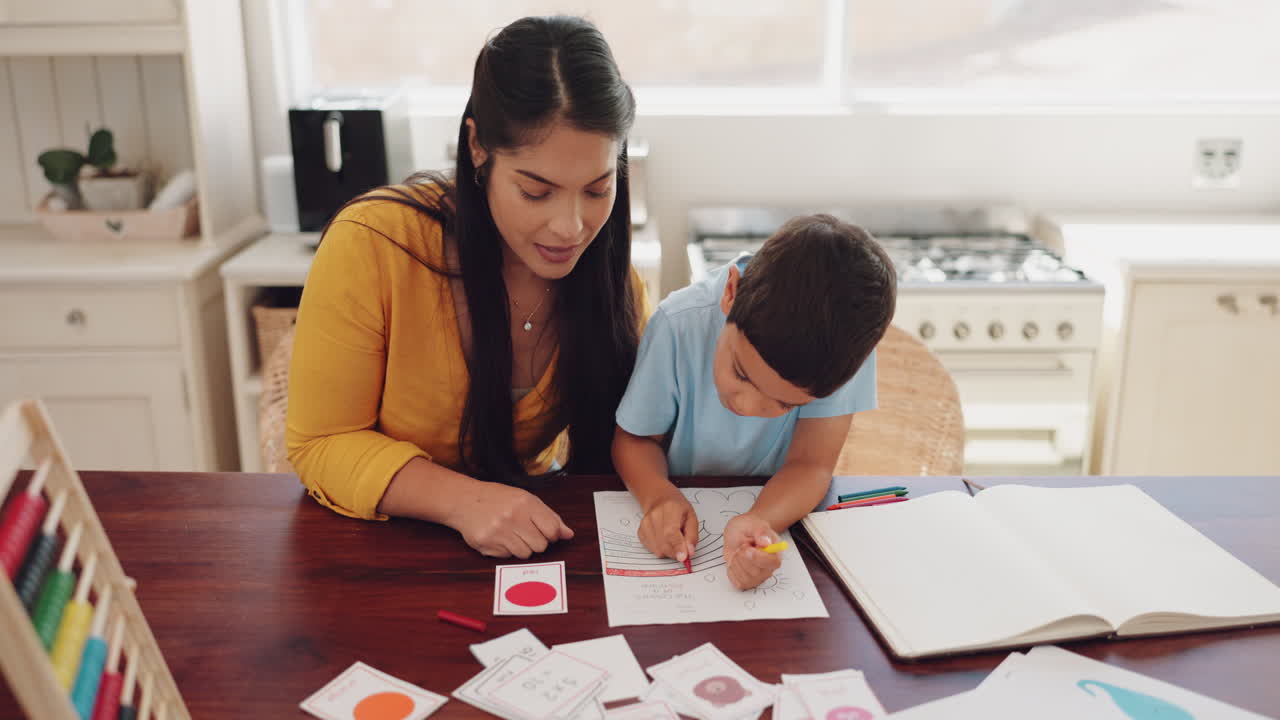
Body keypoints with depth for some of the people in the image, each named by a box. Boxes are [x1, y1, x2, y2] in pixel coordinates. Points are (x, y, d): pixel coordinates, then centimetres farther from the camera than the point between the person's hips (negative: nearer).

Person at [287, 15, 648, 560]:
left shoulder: (610, 272, -12)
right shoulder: (371, 246, -23)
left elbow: (616, 441, 1)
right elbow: (321, 444, -16)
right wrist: (464, 500, -31)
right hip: (384, 540, -1)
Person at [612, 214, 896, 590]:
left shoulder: (843, 337, -24)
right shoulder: (679, 324, -24)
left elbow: (810, 464, -20)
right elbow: (634, 438, -10)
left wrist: (757, 523, -39)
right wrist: (658, 494, -30)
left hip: (778, 508, 0)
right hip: (681, 512, 1)